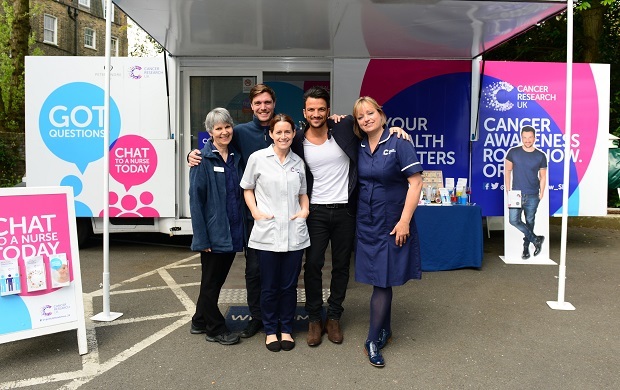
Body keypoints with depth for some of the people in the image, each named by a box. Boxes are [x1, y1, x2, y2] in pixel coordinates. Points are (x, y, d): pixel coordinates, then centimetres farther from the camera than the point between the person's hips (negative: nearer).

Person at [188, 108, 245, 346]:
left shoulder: (236, 157, 8)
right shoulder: (203, 159, -10)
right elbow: (195, 199, -13)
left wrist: (242, 227, 6)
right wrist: (201, 238, -16)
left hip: (233, 233, 7)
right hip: (213, 234, -6)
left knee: (217, 279, 18)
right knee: (211, 281, 9)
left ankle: (200, 322, 35)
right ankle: (215, 329, 23)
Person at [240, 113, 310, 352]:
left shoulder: (298, 162, 9)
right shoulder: (258, 158, -1)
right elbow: (247, 188, 8)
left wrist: (305, 209, 2)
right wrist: (255, 212, -5)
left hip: (294, 234, 3)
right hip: (267, 233, -2)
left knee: (289, 285, 10)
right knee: (269, 286, 7)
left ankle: (286, 329, 27)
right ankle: (270, 330, 25)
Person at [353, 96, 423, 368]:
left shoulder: (399, 144, -10)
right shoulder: (358, 147, 4)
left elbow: (415, 183, -13)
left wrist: (404, 221, -18)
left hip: (391, 224, -4)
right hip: (366, 223, 4)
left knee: (382, 279, -1)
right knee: (380, 280, 14)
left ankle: (373, 340, 9)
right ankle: (384, 330, 30)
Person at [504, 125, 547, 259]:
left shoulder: (540, 156, 0)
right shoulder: (513, 152, -1)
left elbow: (543, 177, 6)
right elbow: (507, 171, 5)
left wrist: (541, 195, 1)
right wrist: (508, 190, 0)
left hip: (532, 196, 0)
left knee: (530, 222, 7)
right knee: (514, 220, -9)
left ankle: (526, 248, 23)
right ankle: (536, 240, 8)